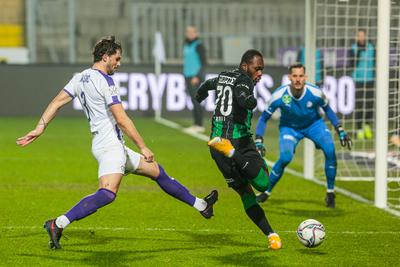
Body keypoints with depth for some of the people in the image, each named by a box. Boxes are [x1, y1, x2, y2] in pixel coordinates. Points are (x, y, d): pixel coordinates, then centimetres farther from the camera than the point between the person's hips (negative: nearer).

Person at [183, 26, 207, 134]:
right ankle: (196, 124, 9)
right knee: (194, 101, 7)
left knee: (196, 100, -10)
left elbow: (203, 62, -11)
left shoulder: (198, 45, -8)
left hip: (196, 77, -8)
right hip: (188, 76, 8)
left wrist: (197, 77, -18)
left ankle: (199, 126, -9)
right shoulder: (186, 45, 17)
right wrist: (185, 78, 20)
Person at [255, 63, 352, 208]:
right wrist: (258, 141, -20)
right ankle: (266, 192, -2)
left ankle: (330, 193, -5)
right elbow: (264, 118, -13)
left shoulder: (315, 93, -25)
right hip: (289, 127, -1)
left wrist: (340, 131, -6)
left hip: (314, 124, 1)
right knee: (285, 158, -26)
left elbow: (327, 109, -3)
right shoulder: (279, 95, -28)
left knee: (330, 151, -23)